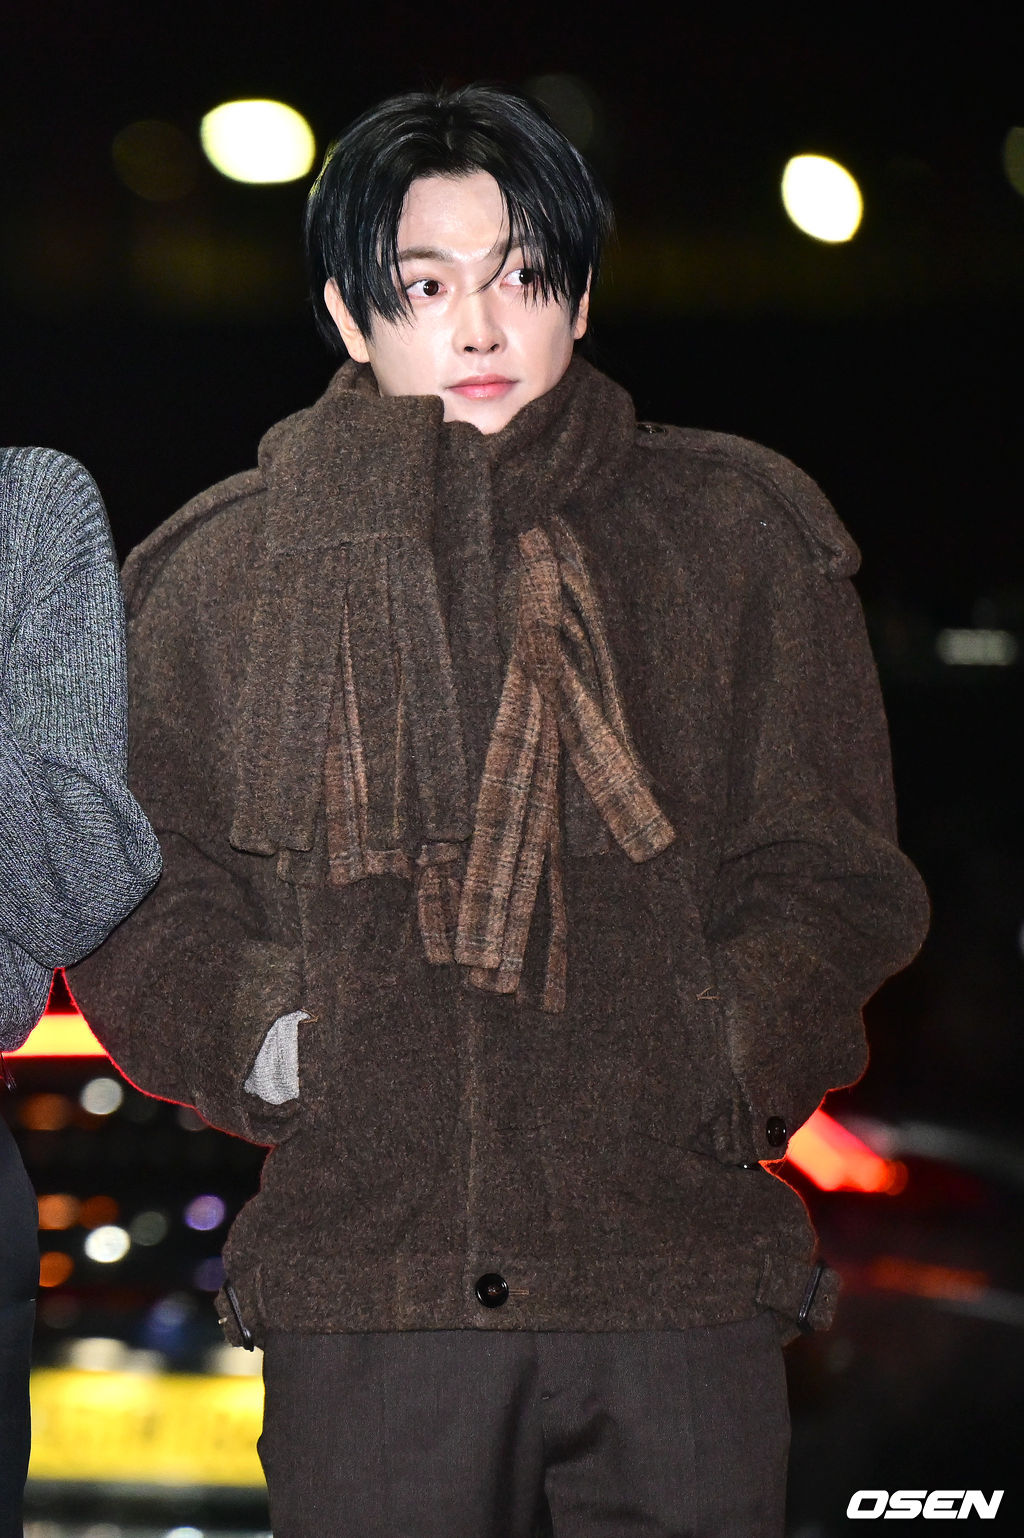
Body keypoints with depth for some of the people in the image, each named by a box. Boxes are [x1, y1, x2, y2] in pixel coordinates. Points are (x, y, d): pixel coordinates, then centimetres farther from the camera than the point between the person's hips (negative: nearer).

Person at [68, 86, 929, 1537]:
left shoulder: (736, 534, 10)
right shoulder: (221, 572, 12)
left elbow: (827, 871, 10)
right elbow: (148, 896, 13)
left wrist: (735, 1059, -5)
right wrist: (256, 1036, -4)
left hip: (681, 1269, 0)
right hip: (361, 1281, 0)